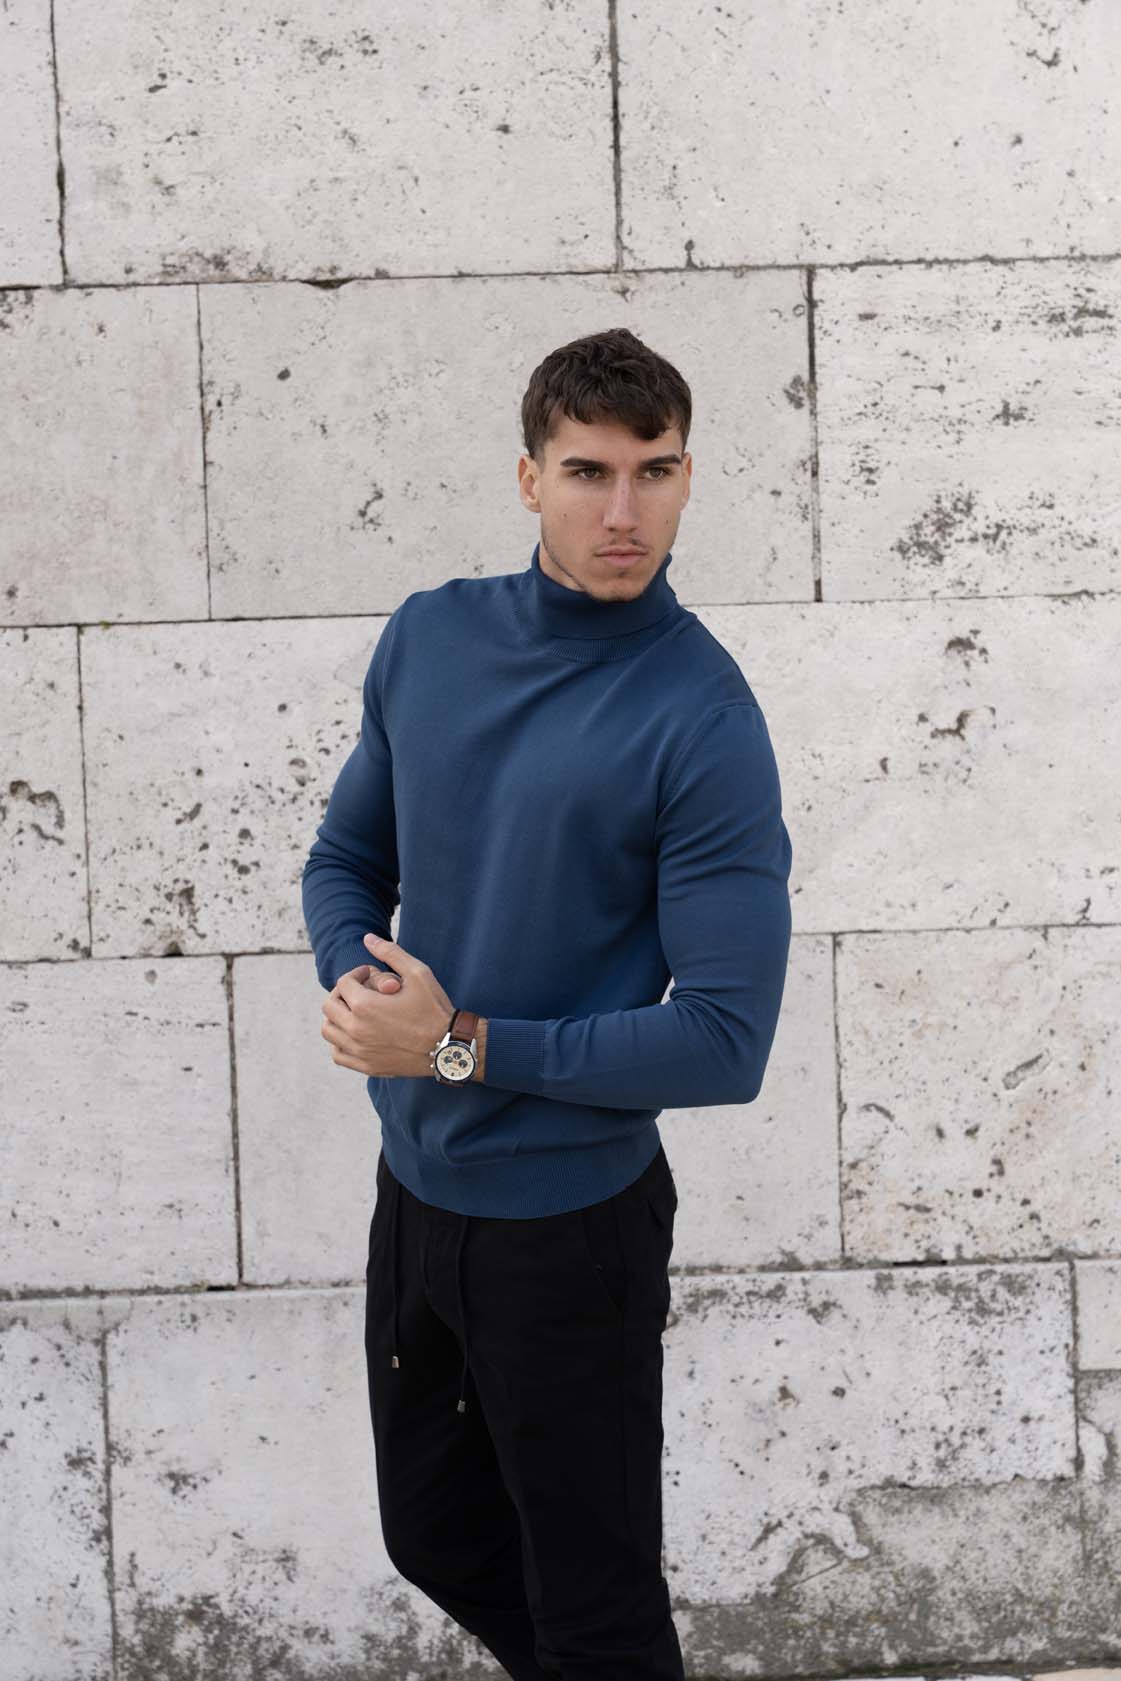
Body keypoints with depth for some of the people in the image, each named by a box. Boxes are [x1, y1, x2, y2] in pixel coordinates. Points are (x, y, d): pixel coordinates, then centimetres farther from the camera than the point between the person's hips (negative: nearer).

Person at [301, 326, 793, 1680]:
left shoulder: (704, 724, -20)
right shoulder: (430, 637, -2)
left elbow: (724, 1044, -21)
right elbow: (348, 853, 11)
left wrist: (466, 1046, -20)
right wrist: (353, 983, -11)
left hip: (574, 1222, -6)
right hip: (414, 1185, 6)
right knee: (435, 1538, 25)